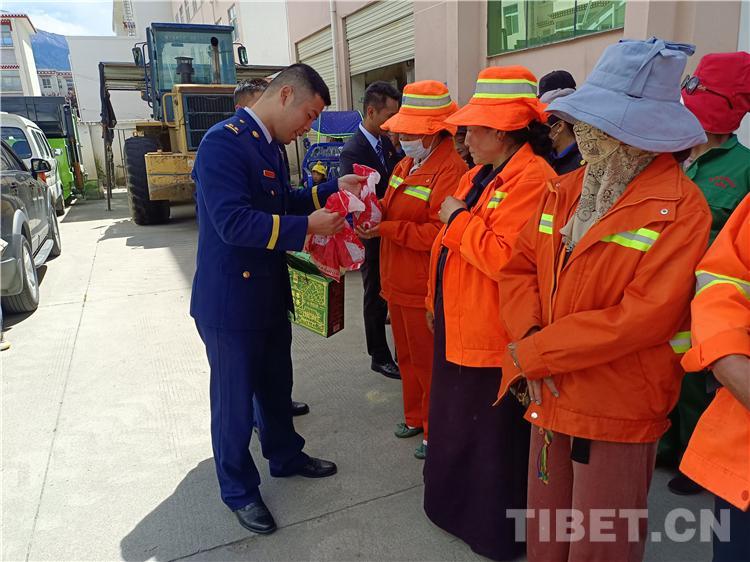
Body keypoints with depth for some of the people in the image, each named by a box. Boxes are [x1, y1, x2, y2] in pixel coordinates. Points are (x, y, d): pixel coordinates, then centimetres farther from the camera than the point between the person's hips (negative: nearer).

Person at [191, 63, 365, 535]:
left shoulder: (271, 146, 9)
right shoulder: (224, 141, -21)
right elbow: (233, 222, -29)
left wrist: (333, 189, 6)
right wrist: (307, 227, -26)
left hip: (270, 293, 9)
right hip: (231, 299, -9)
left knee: (276, 384, 24)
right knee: (235, 398, 9)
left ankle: (285, 456, 46)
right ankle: (239, 490, 29)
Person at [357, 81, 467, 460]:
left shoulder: (451, 170, -19)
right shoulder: (408, 163, 11)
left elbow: (440, 232, -25)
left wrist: (386, 229, -23)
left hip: (424, 289, -9)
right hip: (398, 283, 9)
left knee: (428, 361, 6)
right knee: (407, 356, 21)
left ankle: (437, 430, 26)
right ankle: (415, 417, 40)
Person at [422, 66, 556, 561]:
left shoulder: (531, 179, -19)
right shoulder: (479, 176, 10)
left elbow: (508, 259, -30)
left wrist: (457, 220, -18)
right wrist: (436, 303, 19)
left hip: (492, 337, -10)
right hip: (457, 328, 10)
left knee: (492, 438, 9)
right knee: (456, 424, 25)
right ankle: (456, 503, 47)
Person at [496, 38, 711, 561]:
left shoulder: (680, 207, -14)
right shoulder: (565, 190, 6)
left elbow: (644, 317, -21)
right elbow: (520, 269, 6)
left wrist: (534, 353, -17)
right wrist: (528, 338, -13)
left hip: (619, 409, -5)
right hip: (551, 396, 6)